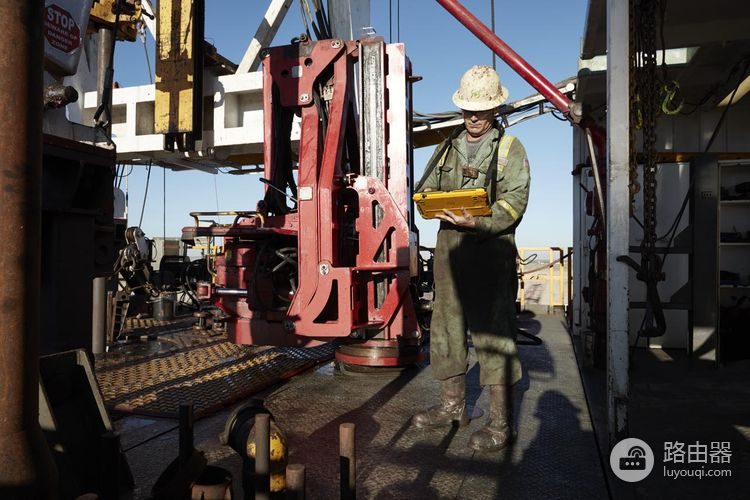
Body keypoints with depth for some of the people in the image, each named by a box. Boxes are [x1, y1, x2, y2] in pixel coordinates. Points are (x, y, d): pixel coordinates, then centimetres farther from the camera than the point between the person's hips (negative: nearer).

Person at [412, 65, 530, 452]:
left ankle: (500, 422, 6)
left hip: (490, 248, -5)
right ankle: (452, 406, 26)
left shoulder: (510, 149, 3)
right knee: (447, 325, 11)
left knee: (493, 332, -5)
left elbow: (514, 202, -8)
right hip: (449, 246, 6)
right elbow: (425, 187, 16)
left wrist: (476, 222, -25)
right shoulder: (448, 147, 18)